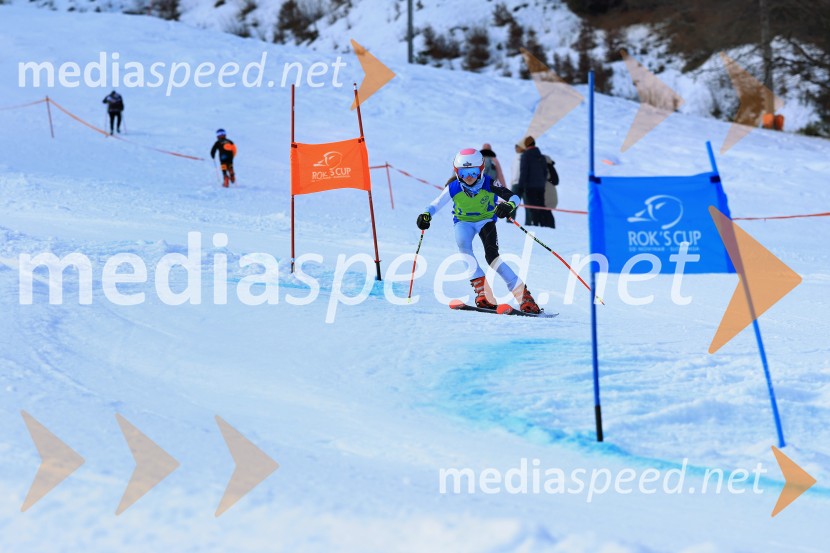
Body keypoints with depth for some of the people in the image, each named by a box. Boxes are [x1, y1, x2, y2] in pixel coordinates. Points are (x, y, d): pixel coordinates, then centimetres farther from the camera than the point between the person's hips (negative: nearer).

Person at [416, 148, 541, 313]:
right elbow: (436, 204, -11)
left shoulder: (489, 185, -25)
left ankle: (522, 293, -17)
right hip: (463, 222, 2)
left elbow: (514, 197, -27)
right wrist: (426, 215, -32)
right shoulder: (453, 188, -21)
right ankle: (482, 289, -28)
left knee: (492, 256, -22)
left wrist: (509, 205, -51)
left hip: (485, 220, -2)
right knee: (463, 246, -30)